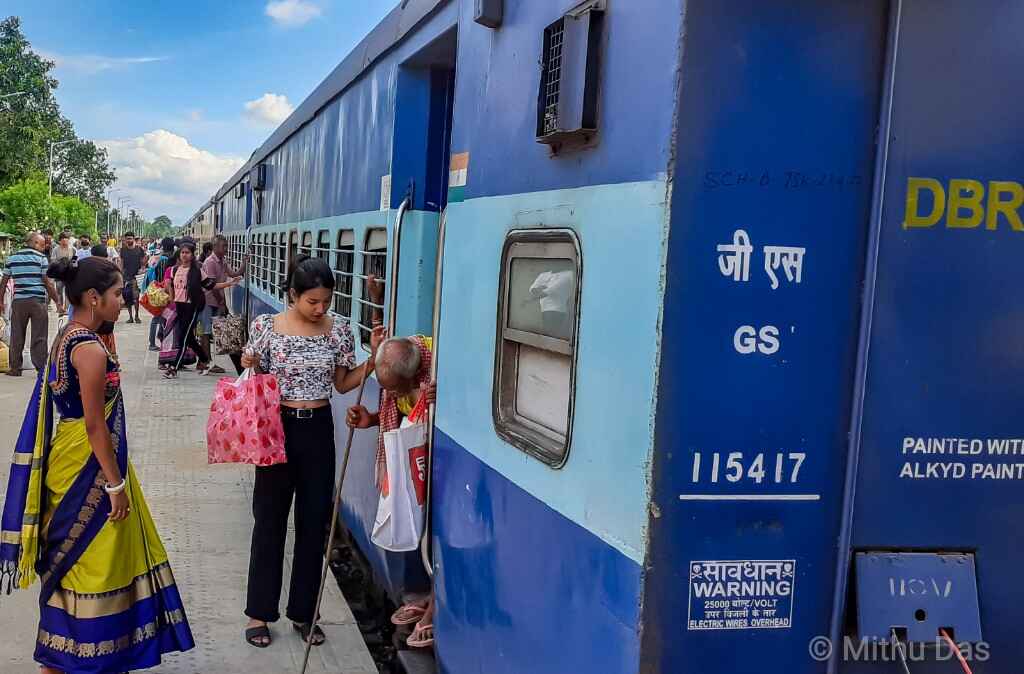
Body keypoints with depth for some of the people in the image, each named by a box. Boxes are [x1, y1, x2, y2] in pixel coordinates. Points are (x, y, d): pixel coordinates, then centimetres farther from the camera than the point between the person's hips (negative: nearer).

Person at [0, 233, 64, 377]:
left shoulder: (12, 258, 10)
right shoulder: (41, 258, -2)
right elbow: (47, 283, -7)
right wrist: (58, 302, -3)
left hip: (18, 301, 3)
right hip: (38, 301, -3)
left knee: (17, 336, 11)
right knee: (39, 337, -1)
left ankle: (15, 368, 15)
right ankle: (41, 368, -2)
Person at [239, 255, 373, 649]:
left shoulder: (338, 329, -1)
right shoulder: (266, 327, -7)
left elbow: (343, 383, 6)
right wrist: (249, 366, -19)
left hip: (319, 429, 2)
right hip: (278, 427, -2)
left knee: (314, 522, 8)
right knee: (270, 519, 7)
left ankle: (303, 612, 24)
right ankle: (260, 612, 22)